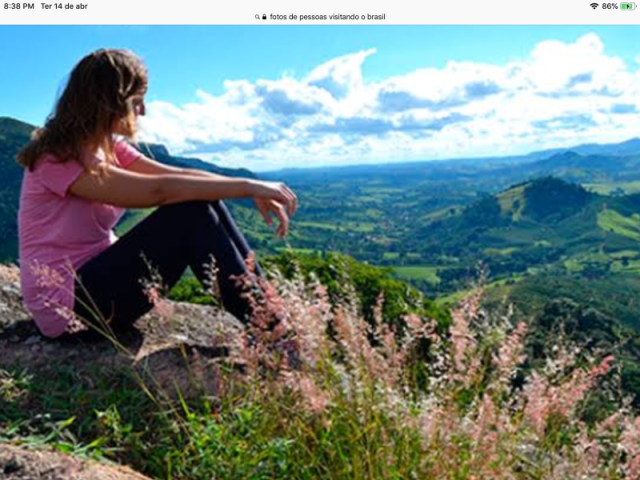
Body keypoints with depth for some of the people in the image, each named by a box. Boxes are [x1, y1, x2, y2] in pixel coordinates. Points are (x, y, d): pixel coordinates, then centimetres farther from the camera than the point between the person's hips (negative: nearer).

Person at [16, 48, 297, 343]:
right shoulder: (58, 159, -19)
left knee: (201, 197, -10)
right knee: (191, 212, -24)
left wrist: (252, 191, -17)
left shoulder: (109, 147, 8)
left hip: (97, 276, 8)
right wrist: (249, 187, -28)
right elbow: (157, 191, -29)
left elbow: (179, 175, -3)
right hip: (68, 306, -8)